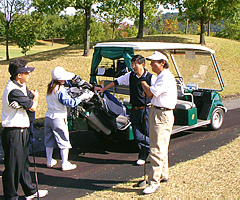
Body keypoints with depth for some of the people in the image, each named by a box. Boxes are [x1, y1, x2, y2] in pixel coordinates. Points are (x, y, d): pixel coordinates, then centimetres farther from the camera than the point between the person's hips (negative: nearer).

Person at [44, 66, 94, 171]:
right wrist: (82, 97, -17)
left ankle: (49, 161, 27)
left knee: (49, 140, 17)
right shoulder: (61, 90, -19)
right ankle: (65, 164, 5)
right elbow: (70, 103, -22)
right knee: (64, 141, 2)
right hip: (58, 118, -8)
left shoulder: (50, 88, 7)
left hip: (48, 117, 8)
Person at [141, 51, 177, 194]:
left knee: (157, 150, -11)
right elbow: (153, 94, 18)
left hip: (162, 115, -11)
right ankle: (163, 175, 35)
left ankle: (154, 182, -7)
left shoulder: (166, 77, -17)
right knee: (161, 148, 21)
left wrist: (143, 82, -1)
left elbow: (151, 93, -19)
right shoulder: (162, 76, 17)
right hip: (156, 112, 11)